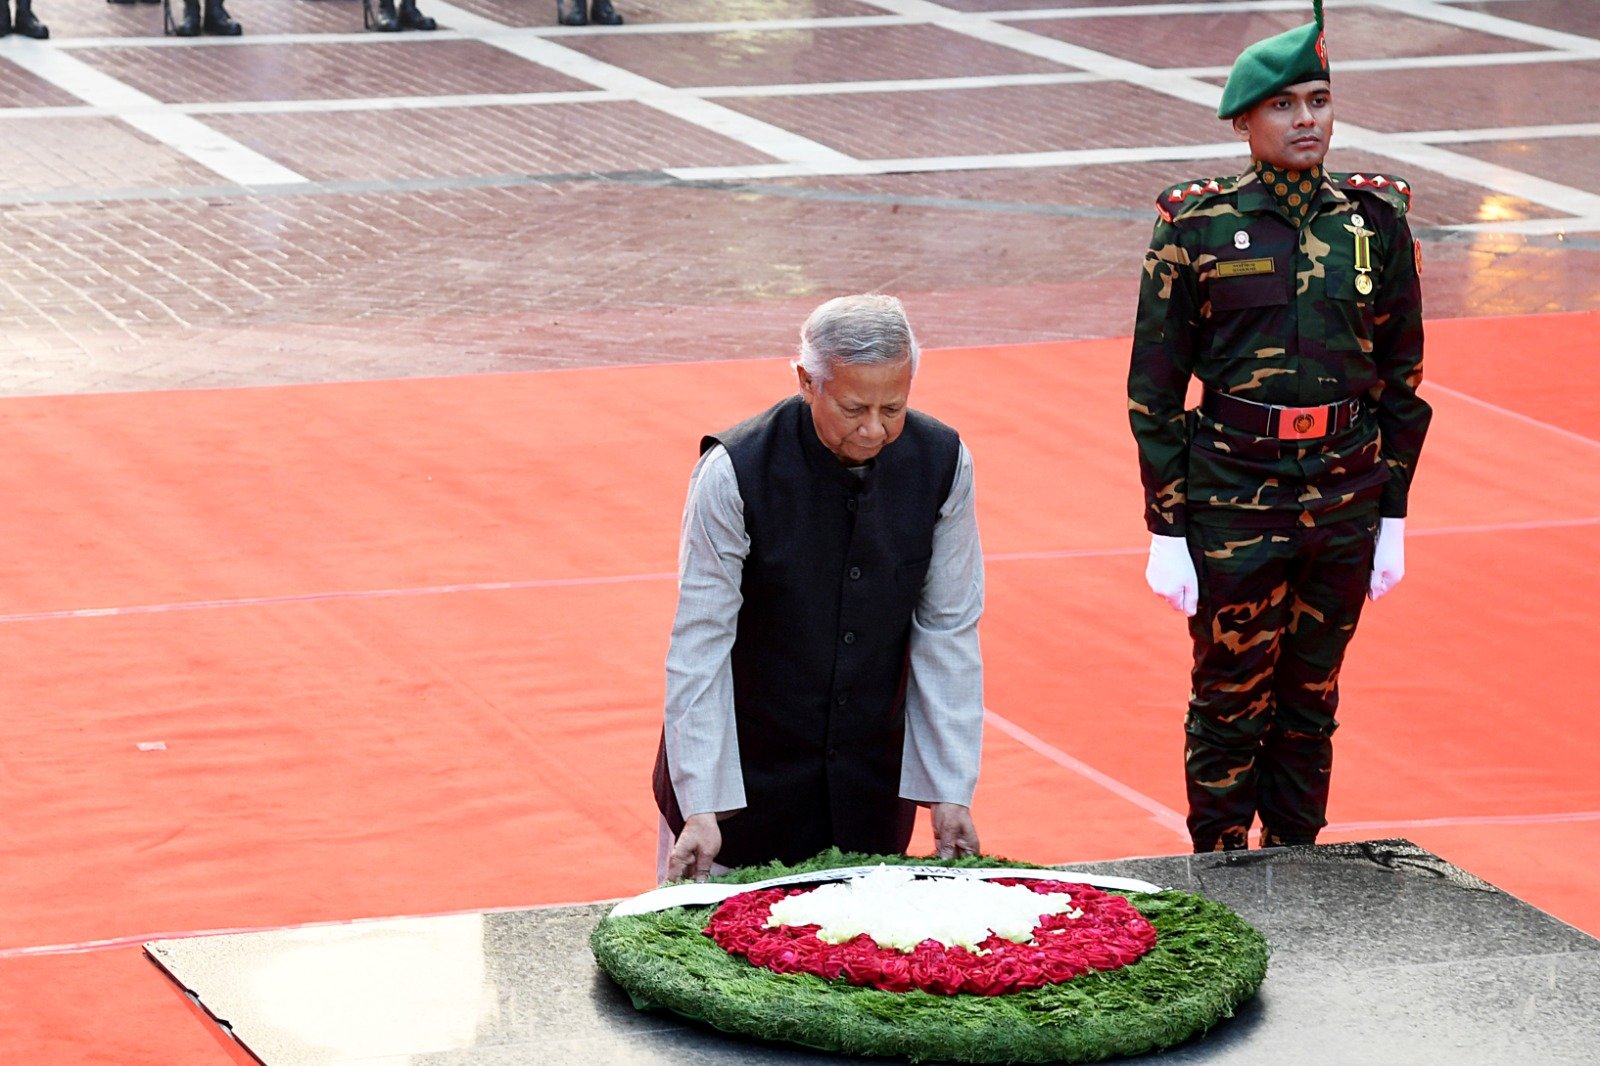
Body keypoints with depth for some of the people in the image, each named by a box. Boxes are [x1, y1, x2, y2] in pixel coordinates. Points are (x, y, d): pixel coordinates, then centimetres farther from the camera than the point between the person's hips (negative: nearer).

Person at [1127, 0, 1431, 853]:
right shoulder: (1196, 229, -6)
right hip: (1233, 501, -3)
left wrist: (1392, 516, 7)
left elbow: (1402, 375, 9)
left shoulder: (1375, 221, 2)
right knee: (1230, 701, 6)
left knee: (1311, 699, 13)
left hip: (1346, 500, 3)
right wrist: (1166, 531, -6)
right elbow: (1154, 389, -3)